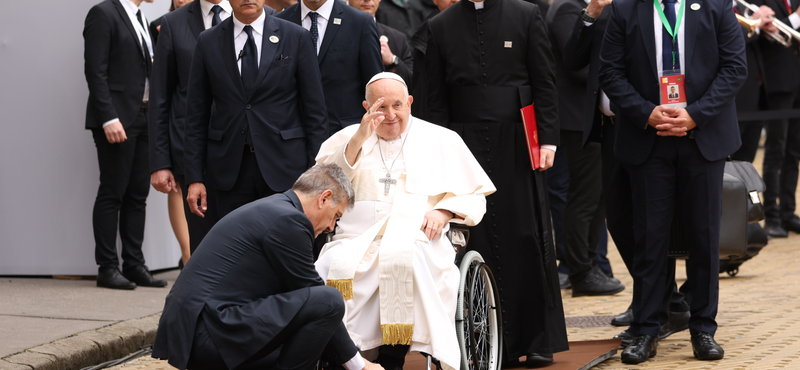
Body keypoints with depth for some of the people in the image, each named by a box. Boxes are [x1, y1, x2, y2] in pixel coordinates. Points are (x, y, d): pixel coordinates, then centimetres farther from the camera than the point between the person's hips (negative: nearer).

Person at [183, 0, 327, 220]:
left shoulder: (296, 37, 2)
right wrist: (195, 178, 2)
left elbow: (315, 110, 3)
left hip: (283, 167, -1)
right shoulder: (208, 43, 7)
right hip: (231, 171, 1)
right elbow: (196, 116, 8)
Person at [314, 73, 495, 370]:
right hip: (355, 241, 1)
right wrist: (359, 139, -6)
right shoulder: (347, 138, 21)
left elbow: (475, 196, 17)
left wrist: (445, 211, -4)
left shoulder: (442, 140, 20)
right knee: (332, 267, -33)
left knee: (403, 261, -37)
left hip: (417, 241, -1)